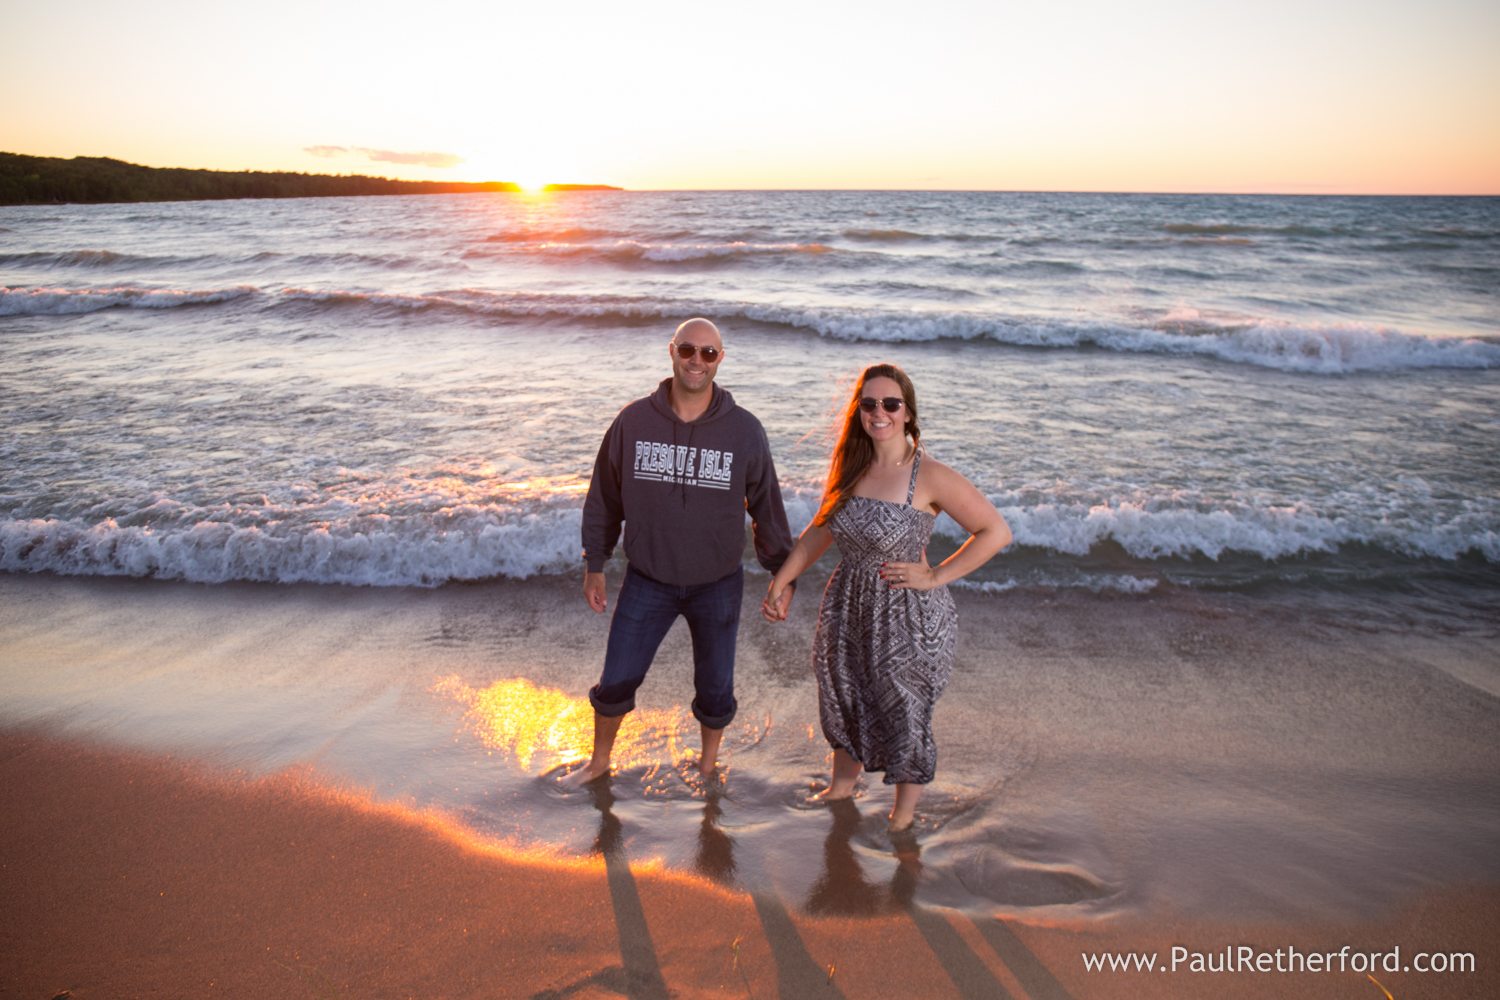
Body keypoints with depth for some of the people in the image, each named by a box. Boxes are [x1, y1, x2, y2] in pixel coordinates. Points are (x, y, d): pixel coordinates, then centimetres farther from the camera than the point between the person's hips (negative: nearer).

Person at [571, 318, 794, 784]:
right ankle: (600, 762, 39)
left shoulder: (744, 430, -11)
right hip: (646, 581, 1)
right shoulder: (633, 421, -9)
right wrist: (594, 566, 5)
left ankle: (708, 764, 42)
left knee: (715, 689, 14)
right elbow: (604, 498, 2)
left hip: (717, 584, 0)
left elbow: (767, 506, -1)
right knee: (616, 681, 12)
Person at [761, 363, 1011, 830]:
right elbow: (820, 531, 12)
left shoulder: (928, 476, -19)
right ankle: (840, 787, 50)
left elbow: (997, 532, -16)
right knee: (841, 704, 22)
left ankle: (903, 817, 36)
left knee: (905, 719, 10)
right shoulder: (851, 467, 0)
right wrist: (781, 581, 7)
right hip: (847, 610, 6)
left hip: (908, 620, -6)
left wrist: (935, 576, -16)